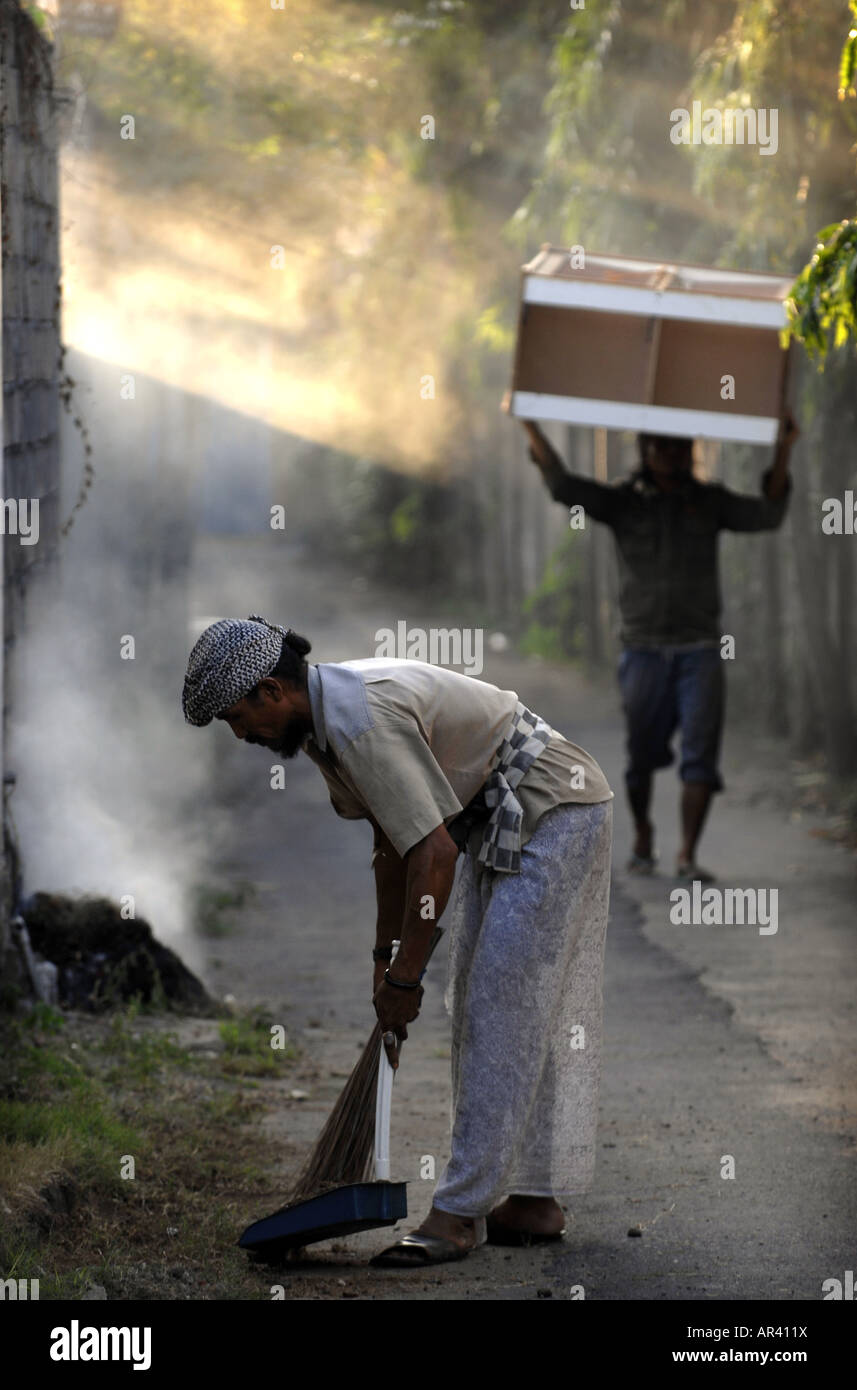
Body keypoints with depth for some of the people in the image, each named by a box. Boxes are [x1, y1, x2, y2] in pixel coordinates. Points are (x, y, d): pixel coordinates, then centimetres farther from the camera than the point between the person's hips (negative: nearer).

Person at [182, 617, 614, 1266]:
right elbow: (394, 840, 17)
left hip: (554, 814, -11)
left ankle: (461, 1211, -12)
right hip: (503, 821, 11)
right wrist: (386, 956, 19)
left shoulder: (361, 720, -27)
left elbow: (434, 852, -27)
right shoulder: (327, 717, 6)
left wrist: (405, 977, -18)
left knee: (503, 1006, -12)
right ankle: (534, 1202, 15)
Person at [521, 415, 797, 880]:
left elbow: (767, 515, -4)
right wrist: (530, 426, -16)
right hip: (644, 649, 0)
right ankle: (642, 831, 33)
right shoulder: (621, 501, 4)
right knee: (641, 754, 7)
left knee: (701, 752, -12)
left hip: (700, 650, 0)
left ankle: (687, 855, -11)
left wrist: (783, 450, -15)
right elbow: (562, 485, -7)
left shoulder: (710, 501, 8)